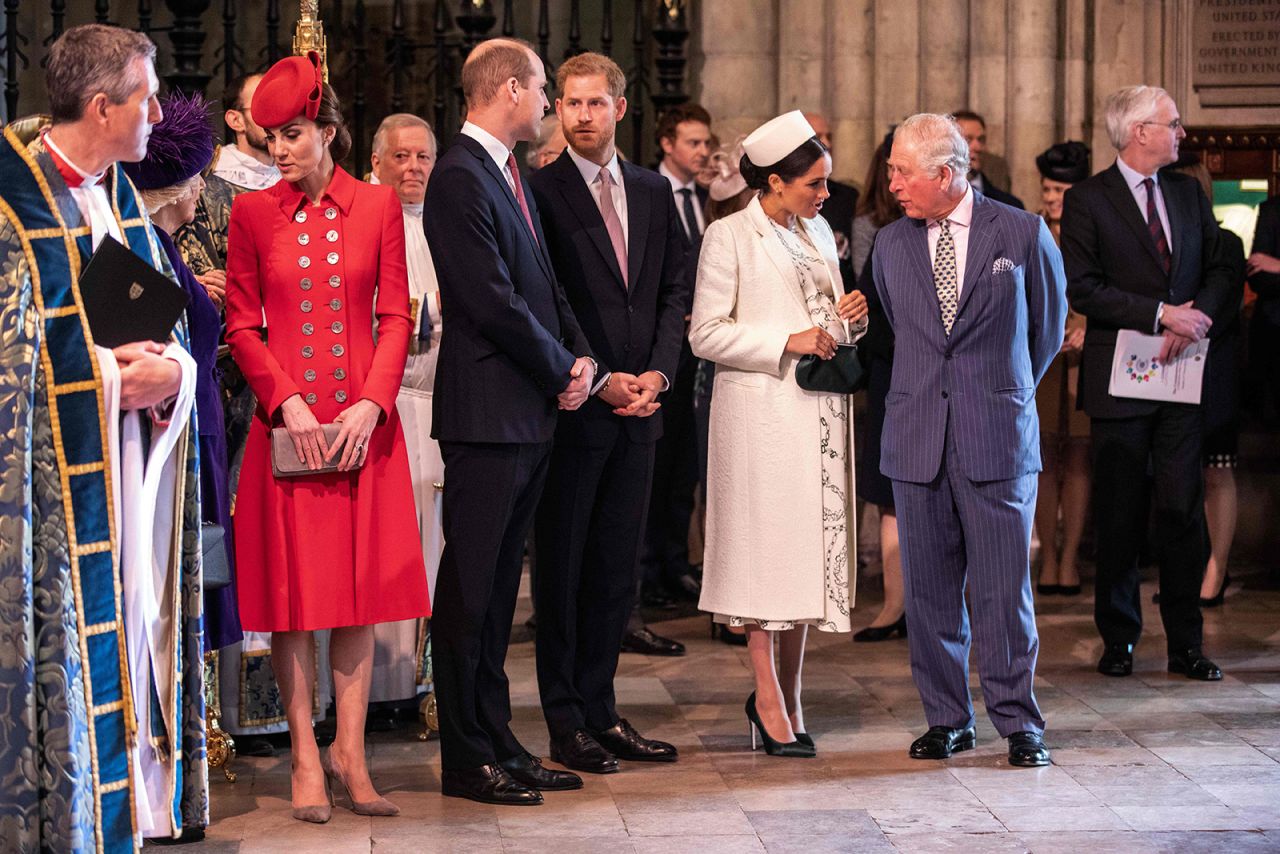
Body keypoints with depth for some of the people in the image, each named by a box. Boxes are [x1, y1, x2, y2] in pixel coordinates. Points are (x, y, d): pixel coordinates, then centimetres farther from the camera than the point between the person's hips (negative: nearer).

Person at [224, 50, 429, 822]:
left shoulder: (379, 206, 4)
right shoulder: (253, 212, 3)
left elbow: (396, 318, 2)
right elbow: (242, 325, 2)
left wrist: (369, 405, -10)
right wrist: (290, 404, -10)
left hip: (363, 423, 1)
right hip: (287, 426, -1)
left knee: (361, 589, 3)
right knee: (293, 591, 1)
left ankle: (351, 752, 11)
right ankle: (307, 759, 8)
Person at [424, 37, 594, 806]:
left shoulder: (510, 175, 16)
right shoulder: (459, 178, -14)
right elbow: (494, 302, -19)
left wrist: (580, 355, 2)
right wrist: (564, 369, -8)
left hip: (533, 412, 10)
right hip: (488, 414, -10)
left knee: (499, 587, 14)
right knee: (471, 589, -2)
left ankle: (498, 742, 20)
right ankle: (467, 759, 5)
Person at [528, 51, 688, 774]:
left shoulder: (654, 192, 12)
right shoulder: (539, 192, -6)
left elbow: (675, 289, 13)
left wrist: (658, 371, -2)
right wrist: (597, 381, -13)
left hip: (637, 406, 5)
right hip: (572, 410, -5)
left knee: (618, 568, 9)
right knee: (562, 568, 2)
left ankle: (601, 710, 18)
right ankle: (566, 721, 8)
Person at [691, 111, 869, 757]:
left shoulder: (818, 233, 16)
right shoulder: (729, 237, -5)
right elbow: (706, 334, -10)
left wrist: (849, 320, 3)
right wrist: (787, 343, -15)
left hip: (819, 413, 7)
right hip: (762, 410, -7)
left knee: (809, 549, 7)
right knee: (767, 547, -4)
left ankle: (787, 694, 16)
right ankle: (770, 699, 3)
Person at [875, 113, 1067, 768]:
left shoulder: (1023, 234, -1)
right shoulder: (890, 245, 9)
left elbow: (1048, 326, 13)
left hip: (998, 440, -3)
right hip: (917, 440, 3)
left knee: (1004, 589, -2)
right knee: (929, 590, 6)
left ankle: (1018, 723, 8)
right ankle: (947, 719, 17)